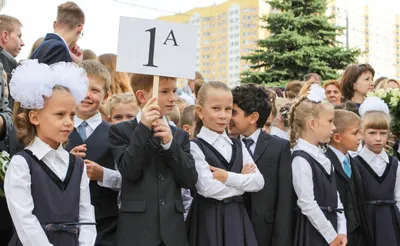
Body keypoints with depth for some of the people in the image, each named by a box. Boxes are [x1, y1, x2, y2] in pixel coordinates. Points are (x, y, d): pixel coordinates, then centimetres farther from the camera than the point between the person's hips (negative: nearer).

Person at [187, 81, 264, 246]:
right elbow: (208, 188, -19)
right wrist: (242, 181, -7)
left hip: (237, 217, 5)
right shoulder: (195, 147, -8)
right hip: (209, 219, -5)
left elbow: (258, 182, 1)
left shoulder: (237, 146, 12)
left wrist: (228, 177, -13)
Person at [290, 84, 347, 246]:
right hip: (313, 232, -8)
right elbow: (307, 205, -18)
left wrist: (341, 232, 3)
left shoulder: (322, 157, 11)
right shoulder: (301, 159, -16)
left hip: (330, 228, 8)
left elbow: (335, 196, 12)